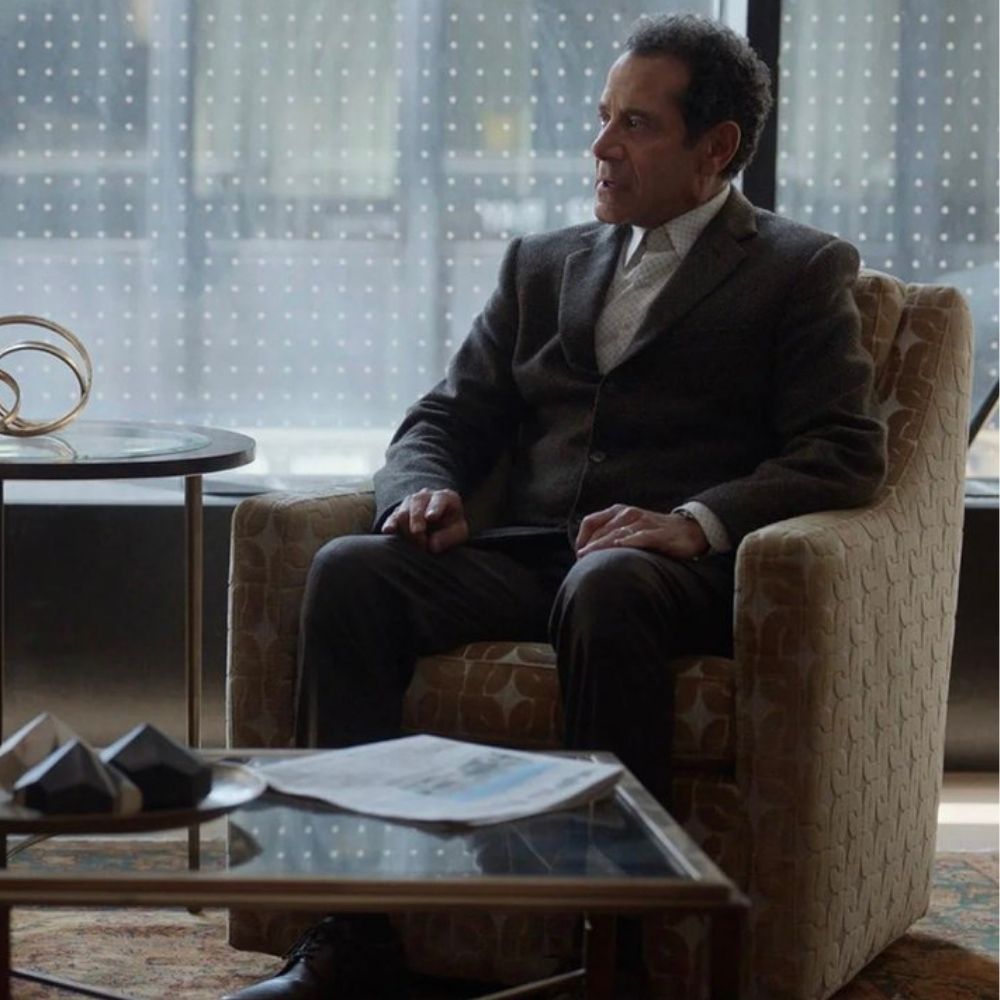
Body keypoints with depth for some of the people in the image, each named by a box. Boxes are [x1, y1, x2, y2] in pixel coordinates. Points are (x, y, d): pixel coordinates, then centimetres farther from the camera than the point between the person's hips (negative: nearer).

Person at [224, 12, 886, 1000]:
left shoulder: (801, 271, 9)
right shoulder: (543, 264, 25)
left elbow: (845, 452, -3)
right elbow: (446, 417, 21)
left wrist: (693, 521, -20)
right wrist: (424, 489, -4)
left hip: (678, 573, -4)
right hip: (522, 559, 5)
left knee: (604, 587, -39)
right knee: (350, 569, -24)